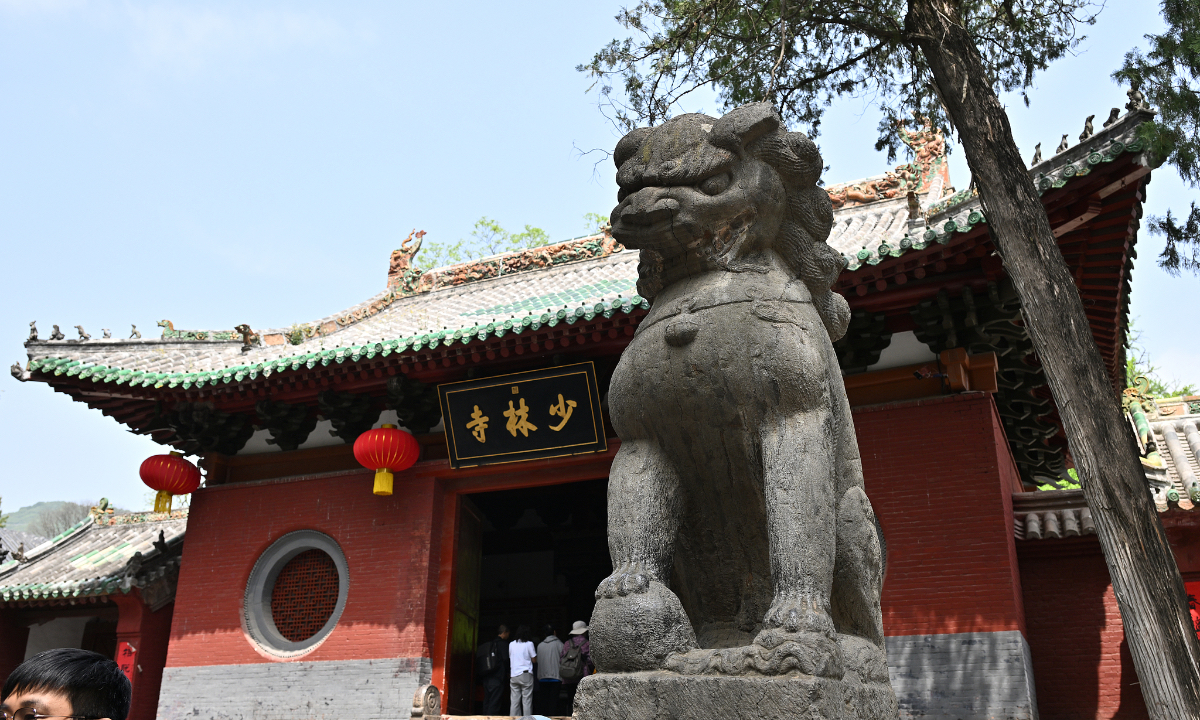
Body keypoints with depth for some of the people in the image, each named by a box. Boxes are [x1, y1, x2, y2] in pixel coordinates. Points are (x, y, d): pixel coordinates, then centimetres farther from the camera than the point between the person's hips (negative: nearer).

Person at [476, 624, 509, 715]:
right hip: (497, 677, -7)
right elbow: (505, 659, -11)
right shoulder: (502, 643, -4)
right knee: (495, 701, -7)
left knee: (487, 701, 11)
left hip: (485, 677, 7)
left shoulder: (488, 643, 17)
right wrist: (507, 672, 5)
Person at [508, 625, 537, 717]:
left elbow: (510, 658, 15)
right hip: (526, 674, -4)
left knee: (514, 701, 5)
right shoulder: (529, 644, -4)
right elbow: (534, 660, -1)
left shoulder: (511, 644, 8)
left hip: (513, 675, 4)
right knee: (527, 701, -1)